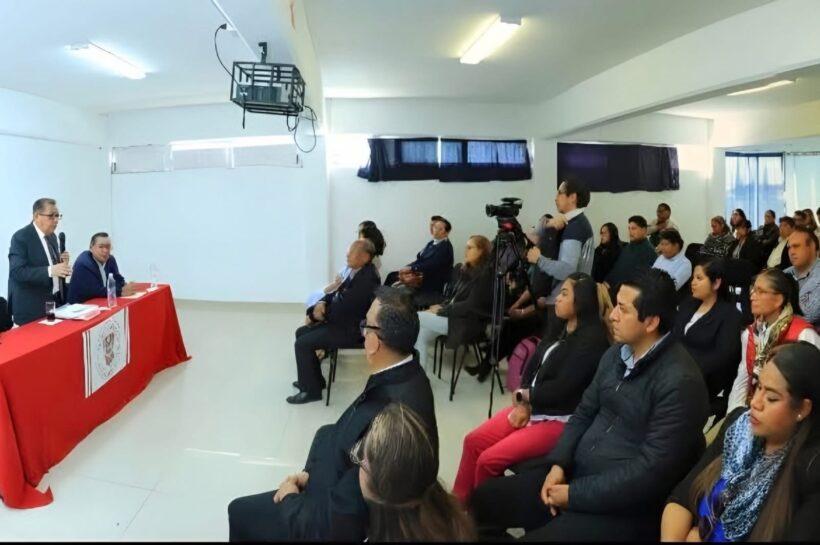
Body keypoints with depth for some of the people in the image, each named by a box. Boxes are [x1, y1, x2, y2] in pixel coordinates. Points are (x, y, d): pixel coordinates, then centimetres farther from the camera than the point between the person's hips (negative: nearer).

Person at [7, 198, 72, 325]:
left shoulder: (52, 237, 11)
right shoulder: (21, 237, -12)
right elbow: (17, 272, -21)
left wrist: (62, 263, -5)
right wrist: (50, 271, -33)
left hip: (55, 302, 7)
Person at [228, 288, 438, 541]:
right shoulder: (407, 375, -13)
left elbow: (334, 525, -30)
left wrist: (291, 498, -13)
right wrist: (312, 472, -6)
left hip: (349, 522, -8)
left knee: (241, 513, 10)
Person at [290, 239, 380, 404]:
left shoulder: (367, 280, -26)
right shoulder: (357, 272, 6)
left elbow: (342, 308, -25)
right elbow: (337, 294, 14)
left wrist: (318, 314, -9)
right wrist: (322, 303, -7)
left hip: (351, 329, -10)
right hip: (341, 321, 10)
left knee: (302, 344, -13)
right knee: (302, 333, 13)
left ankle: (311, 390, 1)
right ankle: (313, 379, 23)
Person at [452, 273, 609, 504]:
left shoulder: (592, 340, -19)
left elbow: (561, 389, -22)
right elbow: (533, 366, 9)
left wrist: (522, 394, -7)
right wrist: (523, 404, -7)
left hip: (559, 420, -9)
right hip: (531, 407, 9)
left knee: (489, 460, -17)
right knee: (473, 441, -2)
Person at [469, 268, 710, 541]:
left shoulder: (680, 382, -20)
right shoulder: (615, 354, 6)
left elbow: (651, 471, -23)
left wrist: (574, 495, -18)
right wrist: (558, 464, -3)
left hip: (623, 508, -8)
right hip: (574, 474, 8)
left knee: (537, 536, -26)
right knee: (483, 498, 2)